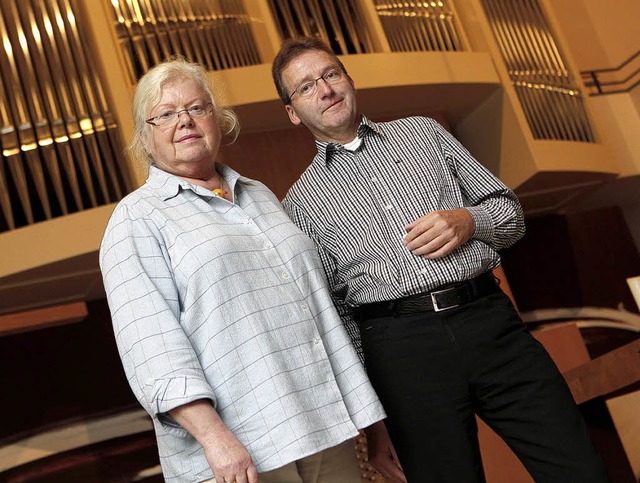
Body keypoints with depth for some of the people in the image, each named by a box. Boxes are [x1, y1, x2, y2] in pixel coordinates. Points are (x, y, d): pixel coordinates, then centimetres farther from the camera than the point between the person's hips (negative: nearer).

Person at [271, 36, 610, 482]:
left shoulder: (423, 132, 17)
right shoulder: (300, 203, 12)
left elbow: (509, 211, 16)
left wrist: (469, 221, -5)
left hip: (489, 321, 2)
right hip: (399, 344, -1)